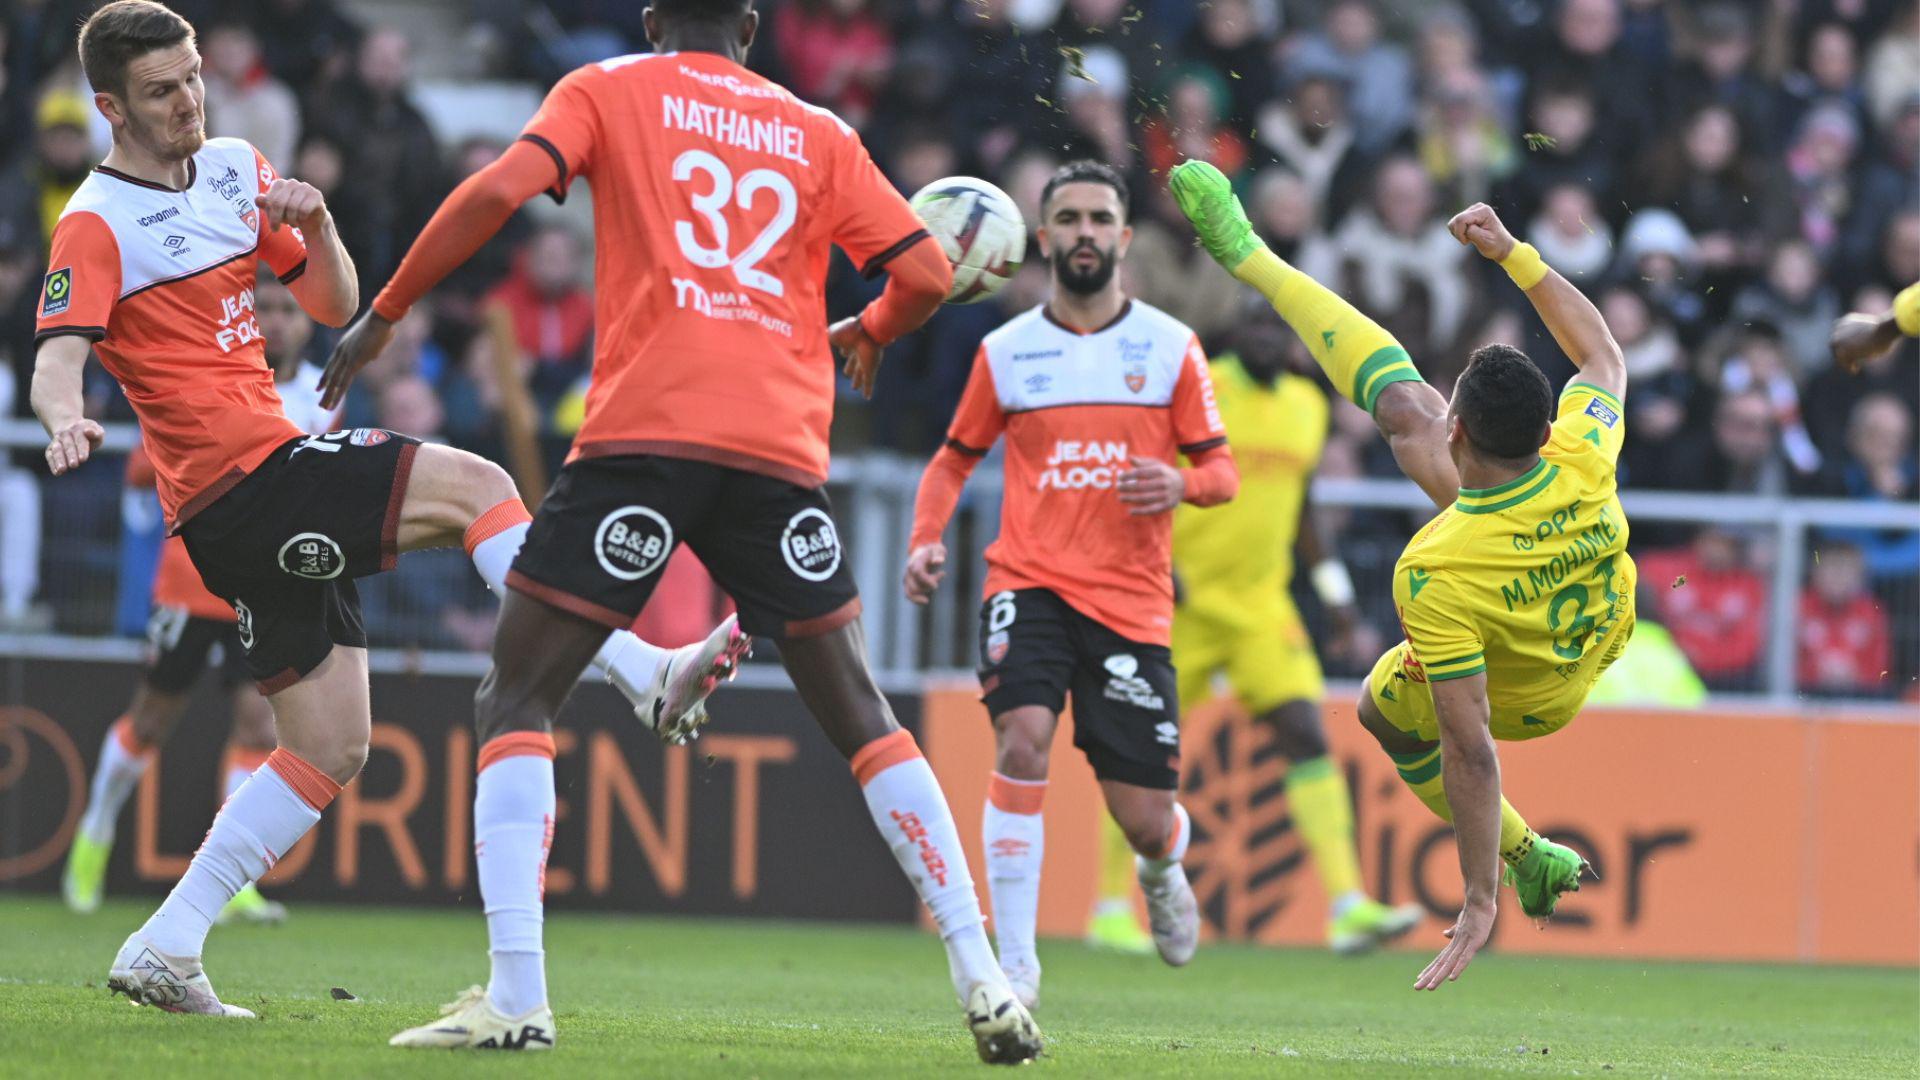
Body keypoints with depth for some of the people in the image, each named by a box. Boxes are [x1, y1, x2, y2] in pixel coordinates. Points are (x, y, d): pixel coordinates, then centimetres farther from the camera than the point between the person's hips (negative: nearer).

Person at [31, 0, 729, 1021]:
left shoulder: (236, 169, 15)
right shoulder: (96, 224, -7)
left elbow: (334, 304, 19)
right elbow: (55, 362, -19)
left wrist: (315, 224, -2)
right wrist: (66, 420, -42)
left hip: (276, 493, 8)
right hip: (239, 478, -8)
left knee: (330, 749, 7)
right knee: (472, 485, -20)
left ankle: (164, 951, 9)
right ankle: (645, 675, -24)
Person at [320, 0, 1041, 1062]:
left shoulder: (607, 90, 12)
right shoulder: (817, 133, 19)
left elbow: (500, 188, -4)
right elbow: (926, 272, 14)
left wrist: (383, 314, 4)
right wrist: (868, 333, 36)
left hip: (642, 429, -3)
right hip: (780, 448, 3)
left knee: (514, 700, 4)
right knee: (859, 717, 14)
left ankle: (515, 994, -11)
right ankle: (984, 981, 6)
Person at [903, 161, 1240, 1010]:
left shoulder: (1171, 347, 4)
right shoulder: (1006, 352, 6)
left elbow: (1220, 472, 7)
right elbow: (954, 460, 18)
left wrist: (1183, 484, -17)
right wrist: (926, 541, -1)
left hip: (1132, 601, 0)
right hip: (1029, 584, 0)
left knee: (1145, 819, -1)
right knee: (1022, 739, -27)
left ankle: (1161, 869, 40)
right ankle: (1015, 962, -20)